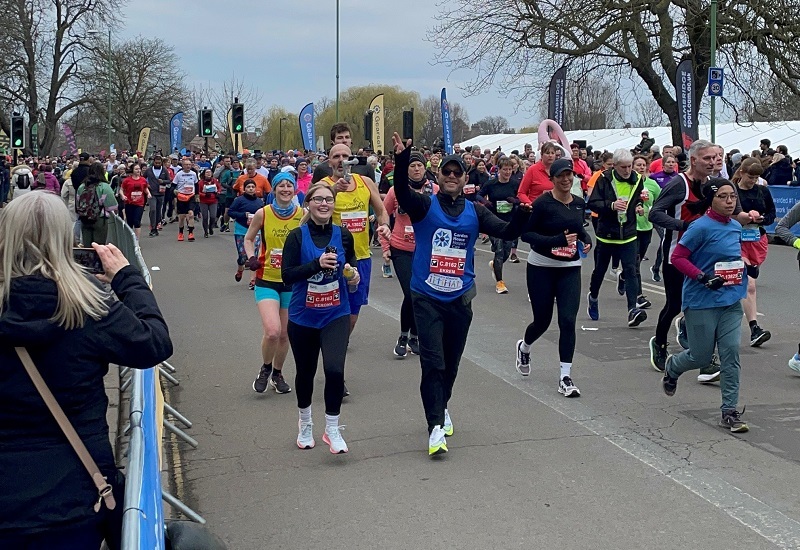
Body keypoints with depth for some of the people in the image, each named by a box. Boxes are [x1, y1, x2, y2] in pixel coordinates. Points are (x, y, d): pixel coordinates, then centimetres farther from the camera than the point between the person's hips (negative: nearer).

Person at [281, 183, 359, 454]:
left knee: (334, 369, -17)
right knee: (306, 372, 14)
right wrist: (317, 263, -27)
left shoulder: (343, 235, -1)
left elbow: (351, 262, 15)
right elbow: (287, 275, -15)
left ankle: (332, 429, 2)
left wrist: (354, 274, -7)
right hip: (303, 317, 0)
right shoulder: (297, 236, -8)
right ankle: (305, 424, 40)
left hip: (336, 315, 1)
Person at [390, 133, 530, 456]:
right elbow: (402, 192, -22)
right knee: (432, 363, -10)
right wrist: (401, 160, -38)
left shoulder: (475, 212, 5)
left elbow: (507, 232, -1)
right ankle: (436, 426, -9)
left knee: (451, 363, 16)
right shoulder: (424, 205, -3)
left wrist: (522, 214, -22)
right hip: (427, 298, -3)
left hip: (460, 299, 4)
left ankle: (441, 408, 40)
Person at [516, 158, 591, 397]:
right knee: (542, 320, 8)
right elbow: (526, 234, -13)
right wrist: (557, 240, -23)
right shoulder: (543, 203, -11)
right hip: (541, 267, -3)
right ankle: (524, 347, 43)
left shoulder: (579, 203, 5)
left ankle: (565, 377, -1)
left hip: (570, 268, 3)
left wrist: (586, 240, 2)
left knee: (568, 321, -8)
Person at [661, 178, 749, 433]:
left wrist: (744, 265, 6)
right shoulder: (701, 227, -14)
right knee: (701, 357, 5)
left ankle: (730, 411, 5)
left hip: (731, 302, 5)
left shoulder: (736, 227, 7)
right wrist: (703, 276, -23)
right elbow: (678, 257, -13)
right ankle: (672, 366, 40)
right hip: (701, 302, -5)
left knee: (731, 354, -3)